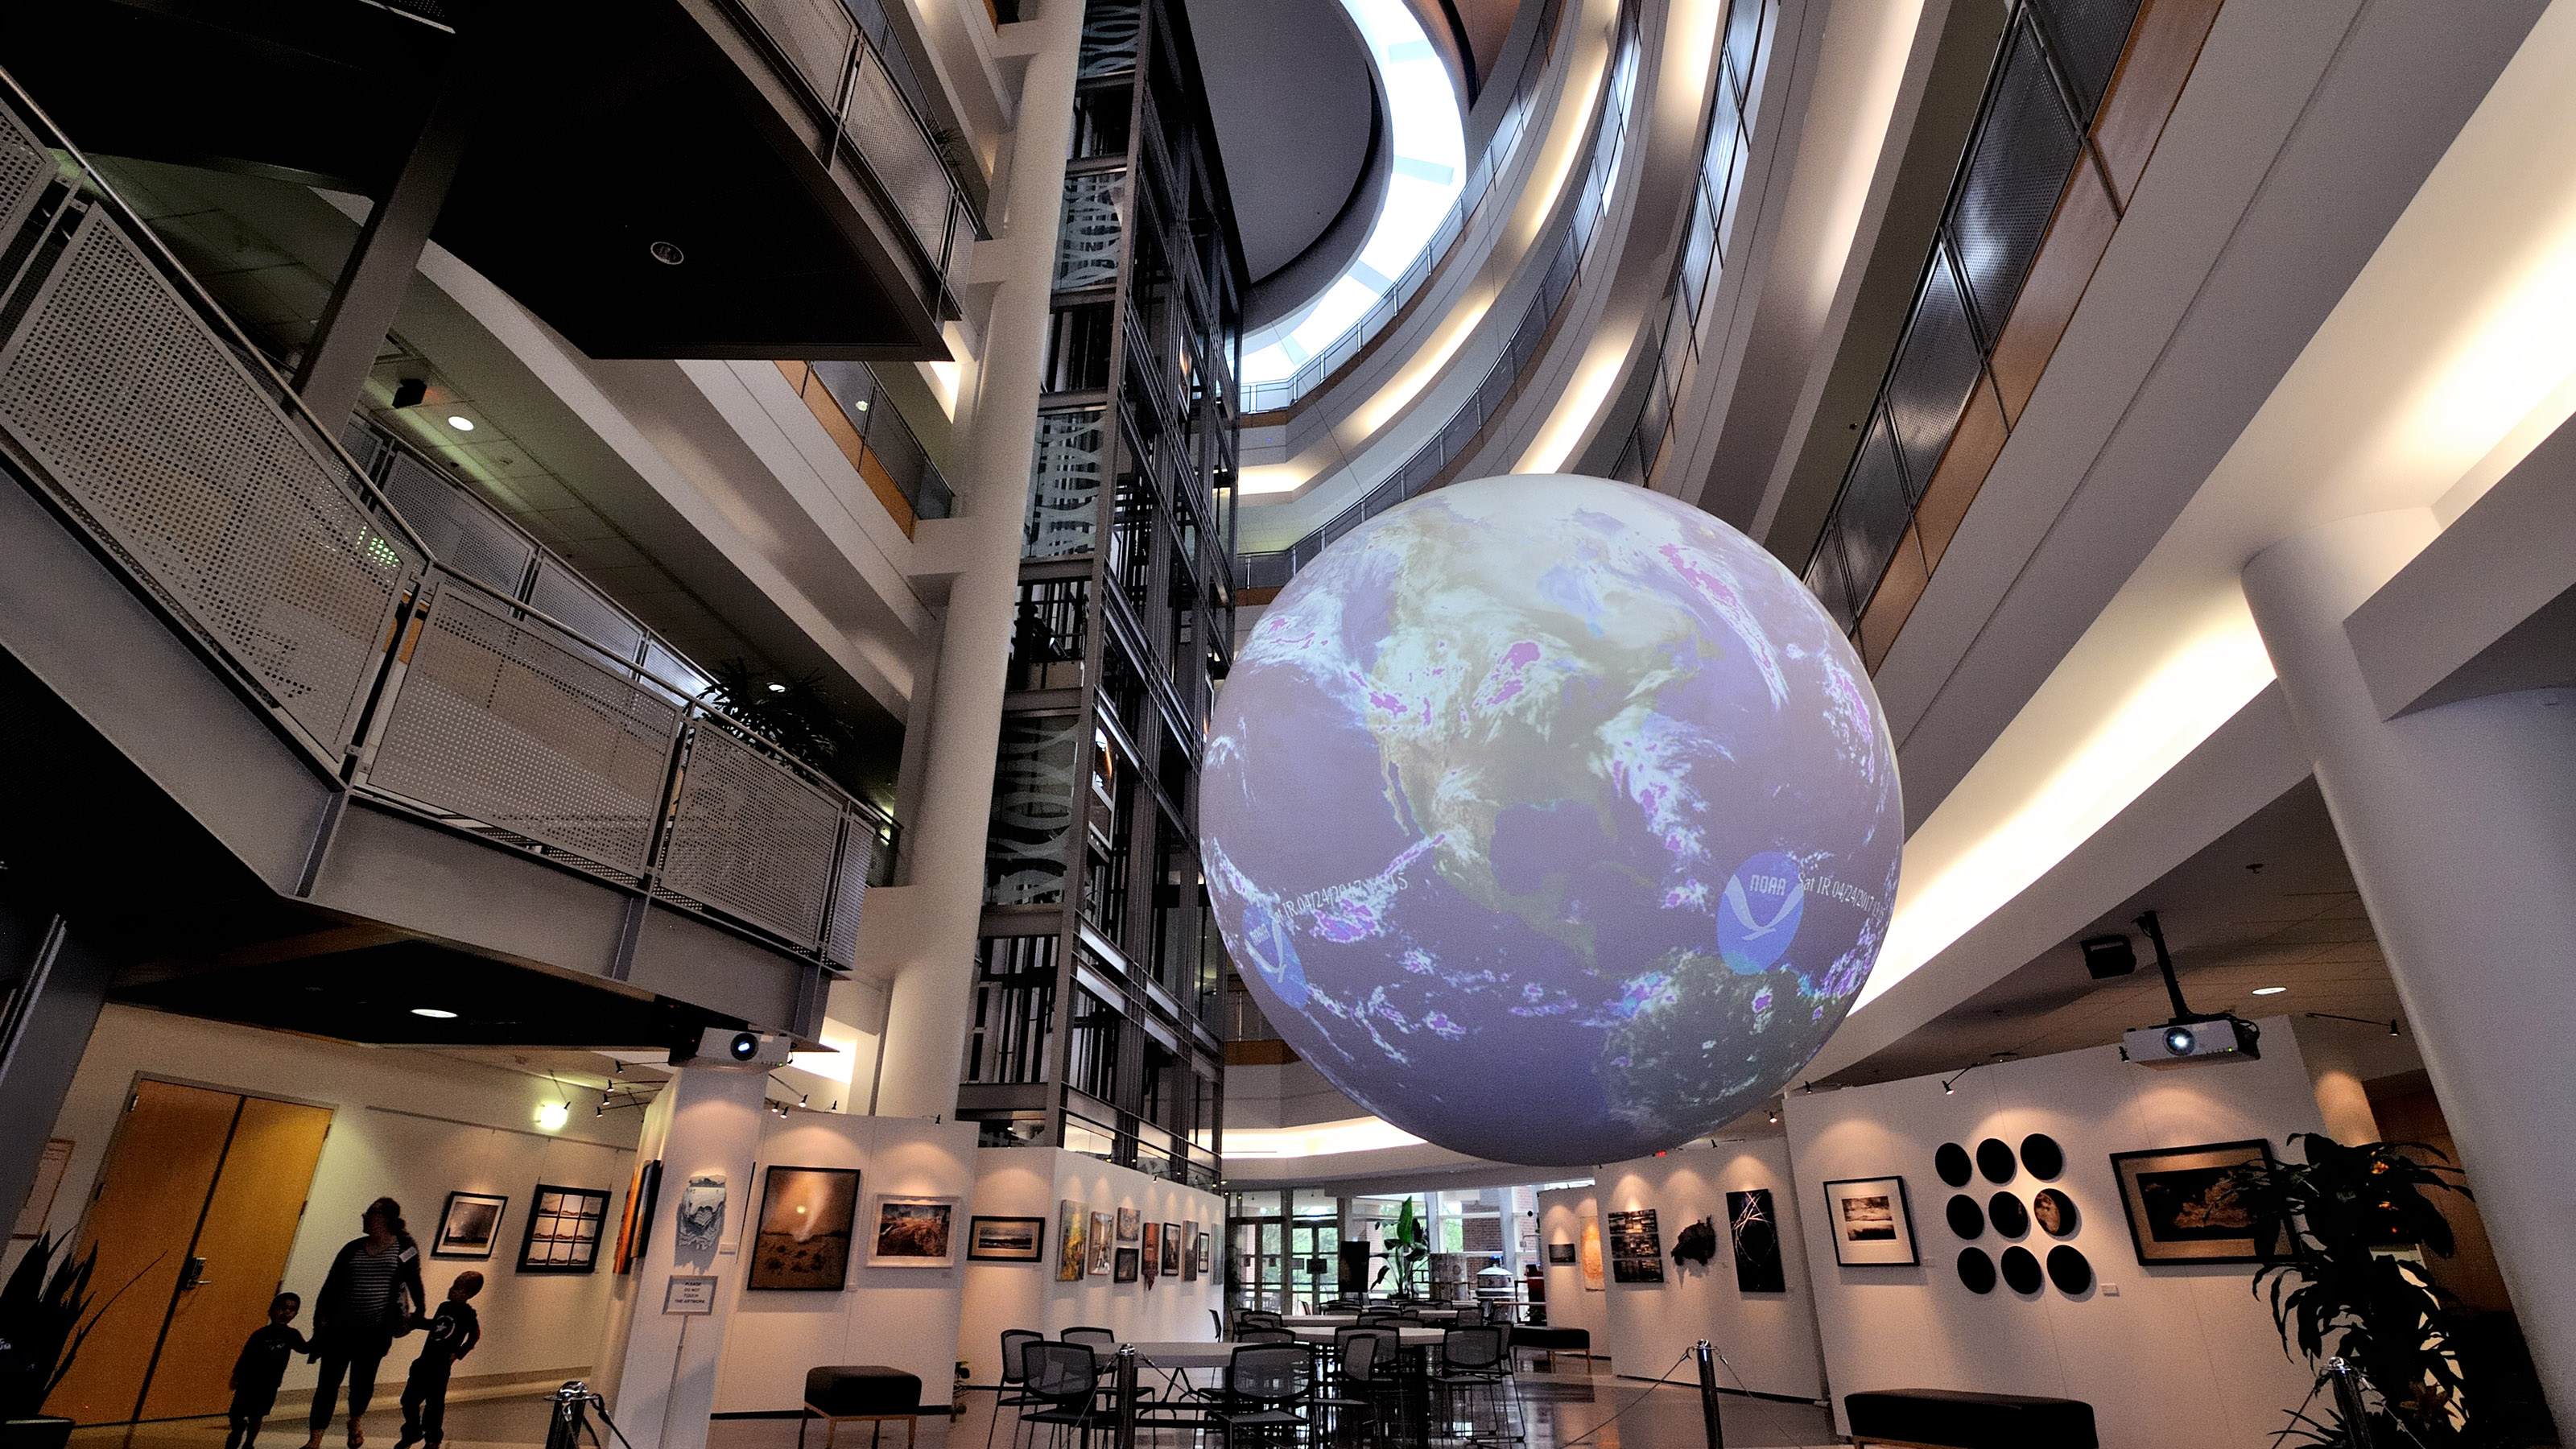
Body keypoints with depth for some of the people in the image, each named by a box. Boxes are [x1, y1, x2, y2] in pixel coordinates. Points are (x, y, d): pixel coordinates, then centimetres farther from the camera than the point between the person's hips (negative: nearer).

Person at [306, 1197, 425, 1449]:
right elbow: (331, 1285, 8)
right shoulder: (353, 1249, 5)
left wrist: (419, 1313, 1)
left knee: (362, 1380, 9)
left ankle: (356, 1421, 38)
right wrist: (323, 1316, -1)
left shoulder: (404, 1247, -3)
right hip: (341, 1328, 2)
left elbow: (414, 1282, 1)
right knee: (328, 1381, 0)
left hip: (376, 1331, -2)